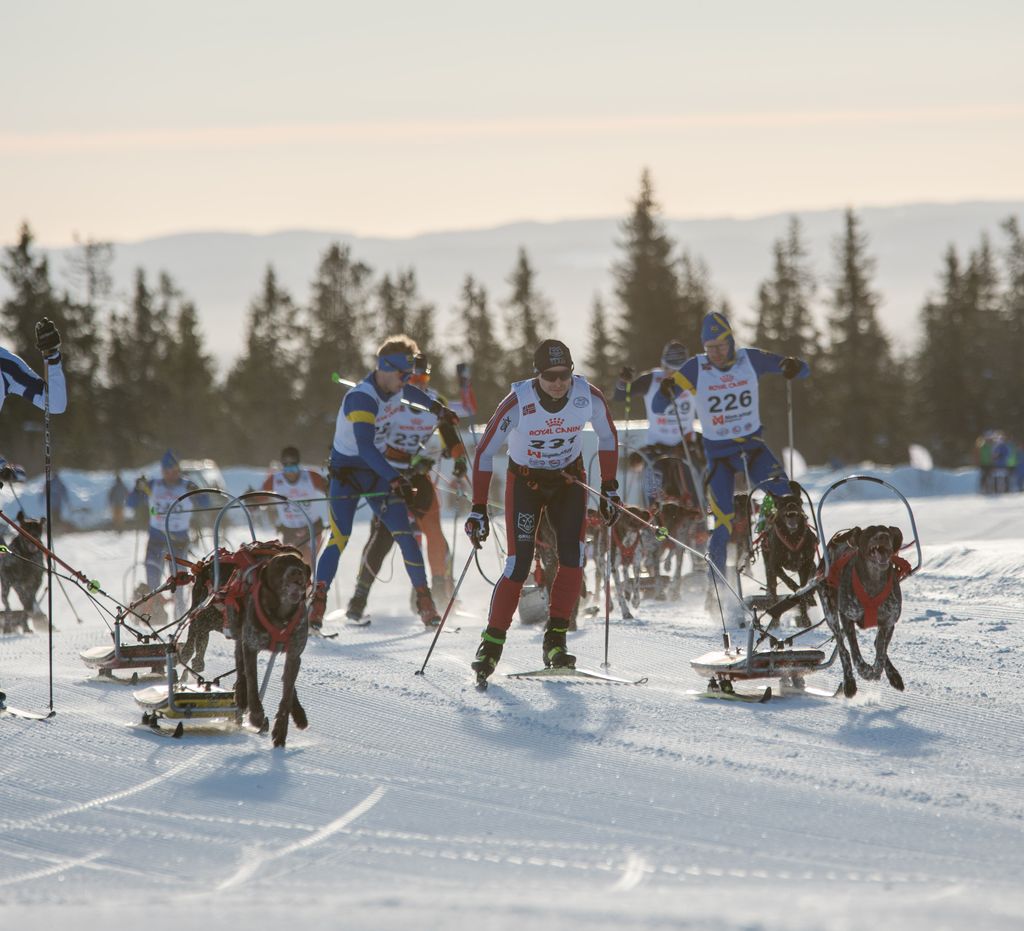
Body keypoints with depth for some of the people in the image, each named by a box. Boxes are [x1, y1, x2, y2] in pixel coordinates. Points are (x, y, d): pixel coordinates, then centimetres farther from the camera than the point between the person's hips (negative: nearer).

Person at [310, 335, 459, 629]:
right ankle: (317, 600, -19)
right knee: (339, 537, -19)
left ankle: (424, 598, 3)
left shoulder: (395, 387, -4)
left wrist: (436, 407, 40)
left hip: (377, 469, 6)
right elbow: (365, 446, -41)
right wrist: (395, 479, -50)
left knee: (404, 533, -5)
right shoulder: (361, 399, -28)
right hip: (347, 470, -6)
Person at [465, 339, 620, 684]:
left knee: (572, 557, -15)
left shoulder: (589, 397, -20)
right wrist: (478, 509, -20)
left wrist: (609, 487, 2)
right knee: (518, 567, -12)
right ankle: (492, 643, 0)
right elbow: (484, 453, -18)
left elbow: (608, 437, 1)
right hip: (525, 483, -2)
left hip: (569, 479, 2)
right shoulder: (518, 402, -27)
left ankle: (555, 639, -6)